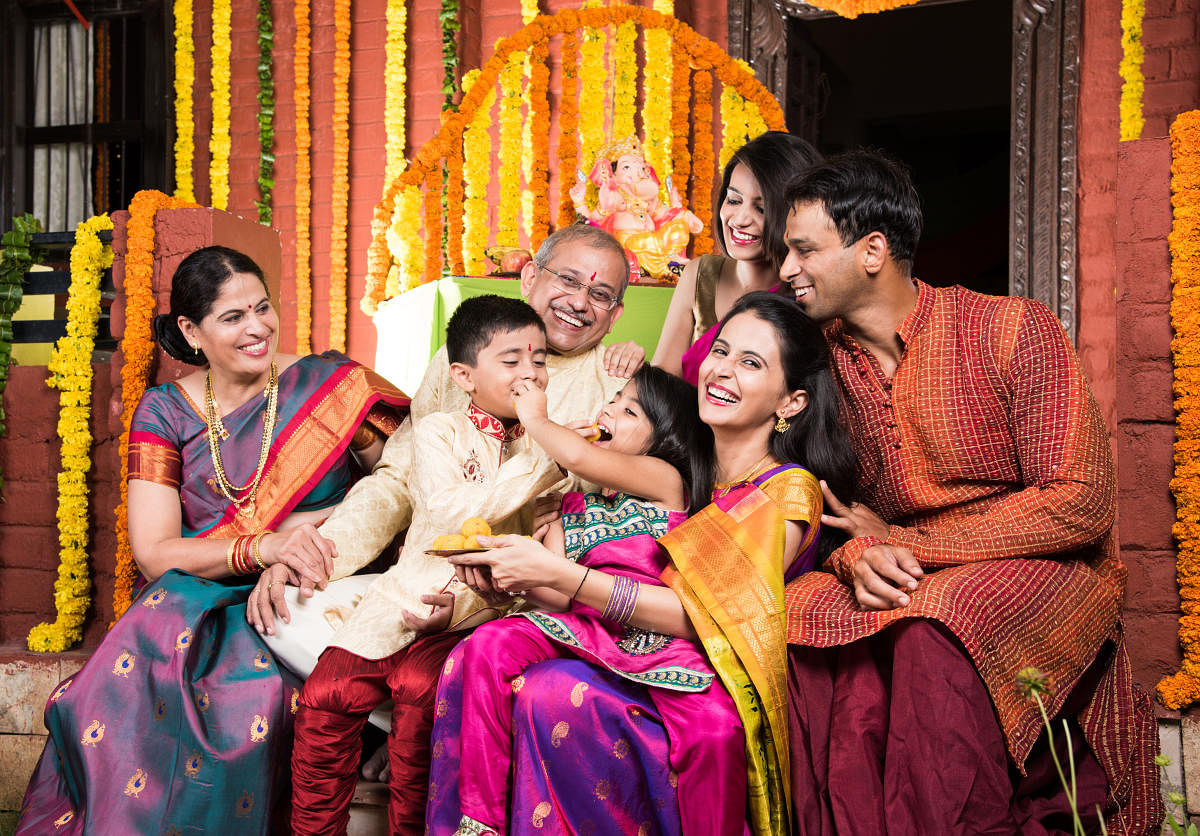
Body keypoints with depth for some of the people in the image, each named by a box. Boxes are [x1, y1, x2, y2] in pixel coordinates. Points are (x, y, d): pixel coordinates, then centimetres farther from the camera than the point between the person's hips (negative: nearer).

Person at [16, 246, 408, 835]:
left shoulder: (332, 384, 0)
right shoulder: (165, 411, 4)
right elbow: (154, 554, -5)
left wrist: (312, 528, -14)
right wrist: (261, 548, -21)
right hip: (194, 597, 2)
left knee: (251, 697, -32)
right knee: (133, 682, -29)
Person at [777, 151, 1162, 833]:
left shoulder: (1016, 331, -11)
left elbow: (1081, 503, -16)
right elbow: (824, 508, 10)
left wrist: (904, 541, -15)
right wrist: (857, 555, -17)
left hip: (1045, 564, -4)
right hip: (900, 576, 5)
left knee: (935, 623, -36)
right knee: (803, 612, -25)